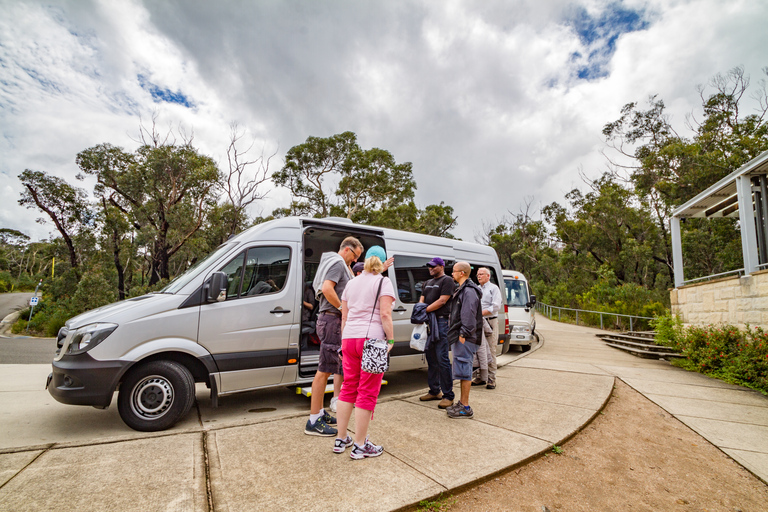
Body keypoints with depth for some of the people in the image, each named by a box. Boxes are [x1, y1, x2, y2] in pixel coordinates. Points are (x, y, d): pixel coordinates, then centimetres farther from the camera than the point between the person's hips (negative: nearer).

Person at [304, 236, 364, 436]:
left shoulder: (341, 265, 23)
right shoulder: (338, 263, -10)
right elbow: (327, 289, -24)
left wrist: (348, 269, 16)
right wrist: (344, 308, -18)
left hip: (330, 319, 11)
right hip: (331, 319, -11)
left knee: (326, 369, 16)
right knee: (324, 370, -8)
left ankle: (319, 412, 27)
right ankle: (313, 422, -1)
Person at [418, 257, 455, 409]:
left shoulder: (447, 281, -2)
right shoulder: (428, 283, 23)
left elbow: (442, 301, -12)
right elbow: (422, 300, 18)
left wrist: (425, 310, -12)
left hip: (441, 322, -8)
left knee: (442, 359, -9)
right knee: (431, 358, 12)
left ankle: (448, 395, -1)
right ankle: (434, 391, 23)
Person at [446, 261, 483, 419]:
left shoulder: (469, 291, -14)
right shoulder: (462, 290, 19)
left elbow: (468, 315, -21)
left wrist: (463, 334, -23)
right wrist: (456, 335, 20)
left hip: (465, 339, -11)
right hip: (460, 337, 11)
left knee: (464, 370, -4)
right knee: (463, 370, 15)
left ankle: (465, 408, 4)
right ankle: (462, 403, 25)